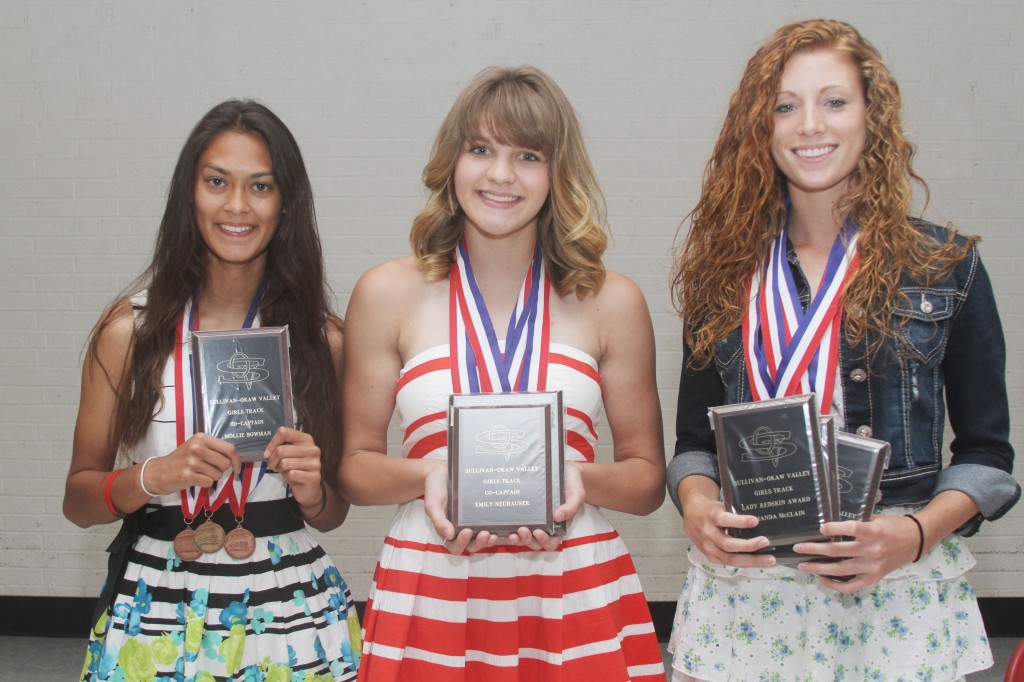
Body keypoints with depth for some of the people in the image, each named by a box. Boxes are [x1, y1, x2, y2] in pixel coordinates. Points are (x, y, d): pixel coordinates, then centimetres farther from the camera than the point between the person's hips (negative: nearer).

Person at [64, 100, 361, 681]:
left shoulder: (321, 336, -1)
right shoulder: (132, 328, -4)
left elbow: (333, 514, 8)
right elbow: (79, 498, 0)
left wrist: (312, 491, -14)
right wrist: (155, 477, -19)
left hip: (291, 615, 1)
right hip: (159, 617, 0)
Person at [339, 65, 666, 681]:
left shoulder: (612, 301, 3)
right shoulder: (387, 295, 2)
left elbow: (648, 477, 7)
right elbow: (356, 465, 6)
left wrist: (581, 480, -13)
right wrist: (426, 478, -14)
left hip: (576, 601, 1)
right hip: (430, 600, 0)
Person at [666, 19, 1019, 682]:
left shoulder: (945, 267, 0)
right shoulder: (726, 270, 5)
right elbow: (695, 440, 9)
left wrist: (917, 533, -14)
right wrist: (697, 506, -11)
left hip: (896, 597, -1)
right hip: (742, 592, 2)